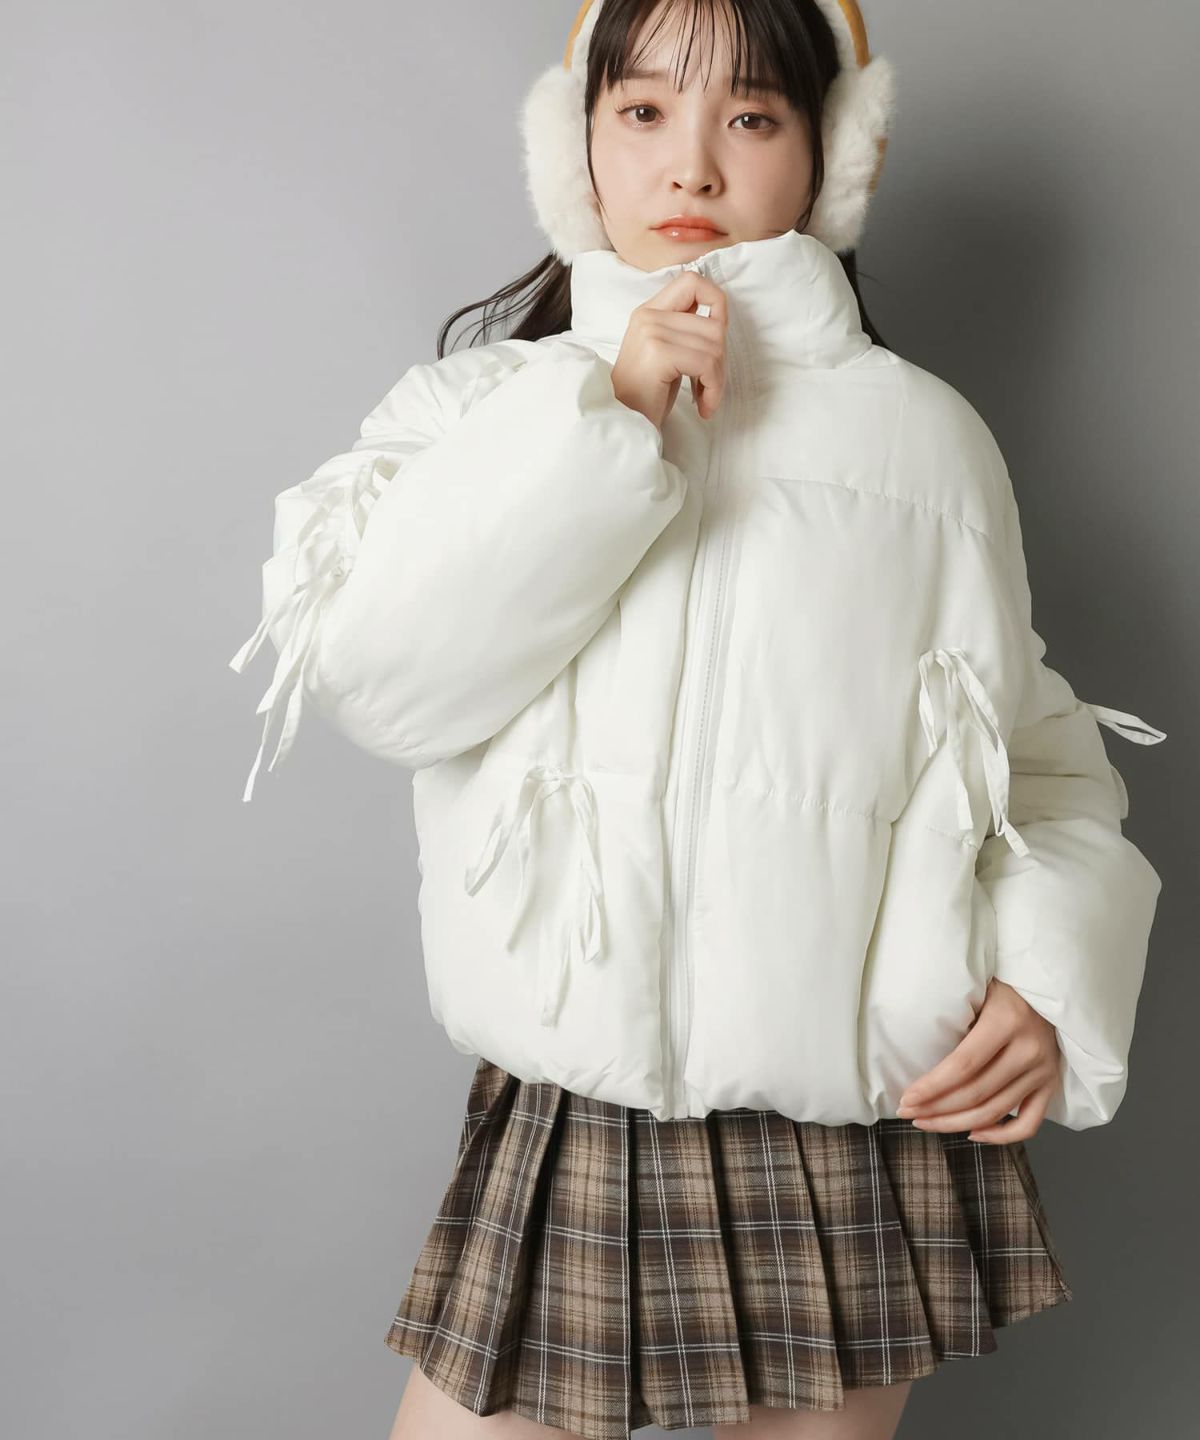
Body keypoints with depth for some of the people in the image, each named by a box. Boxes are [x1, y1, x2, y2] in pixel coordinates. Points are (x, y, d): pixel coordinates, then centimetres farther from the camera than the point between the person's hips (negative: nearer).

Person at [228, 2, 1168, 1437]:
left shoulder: (921, 431, 3)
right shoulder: (482, 410, 5)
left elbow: (1042, 760, 8)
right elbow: (371, 671, -13)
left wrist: (1051, 980, -8)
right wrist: (605, 421, -15)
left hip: (869, 1138, 1)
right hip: (567, 1121, 0)